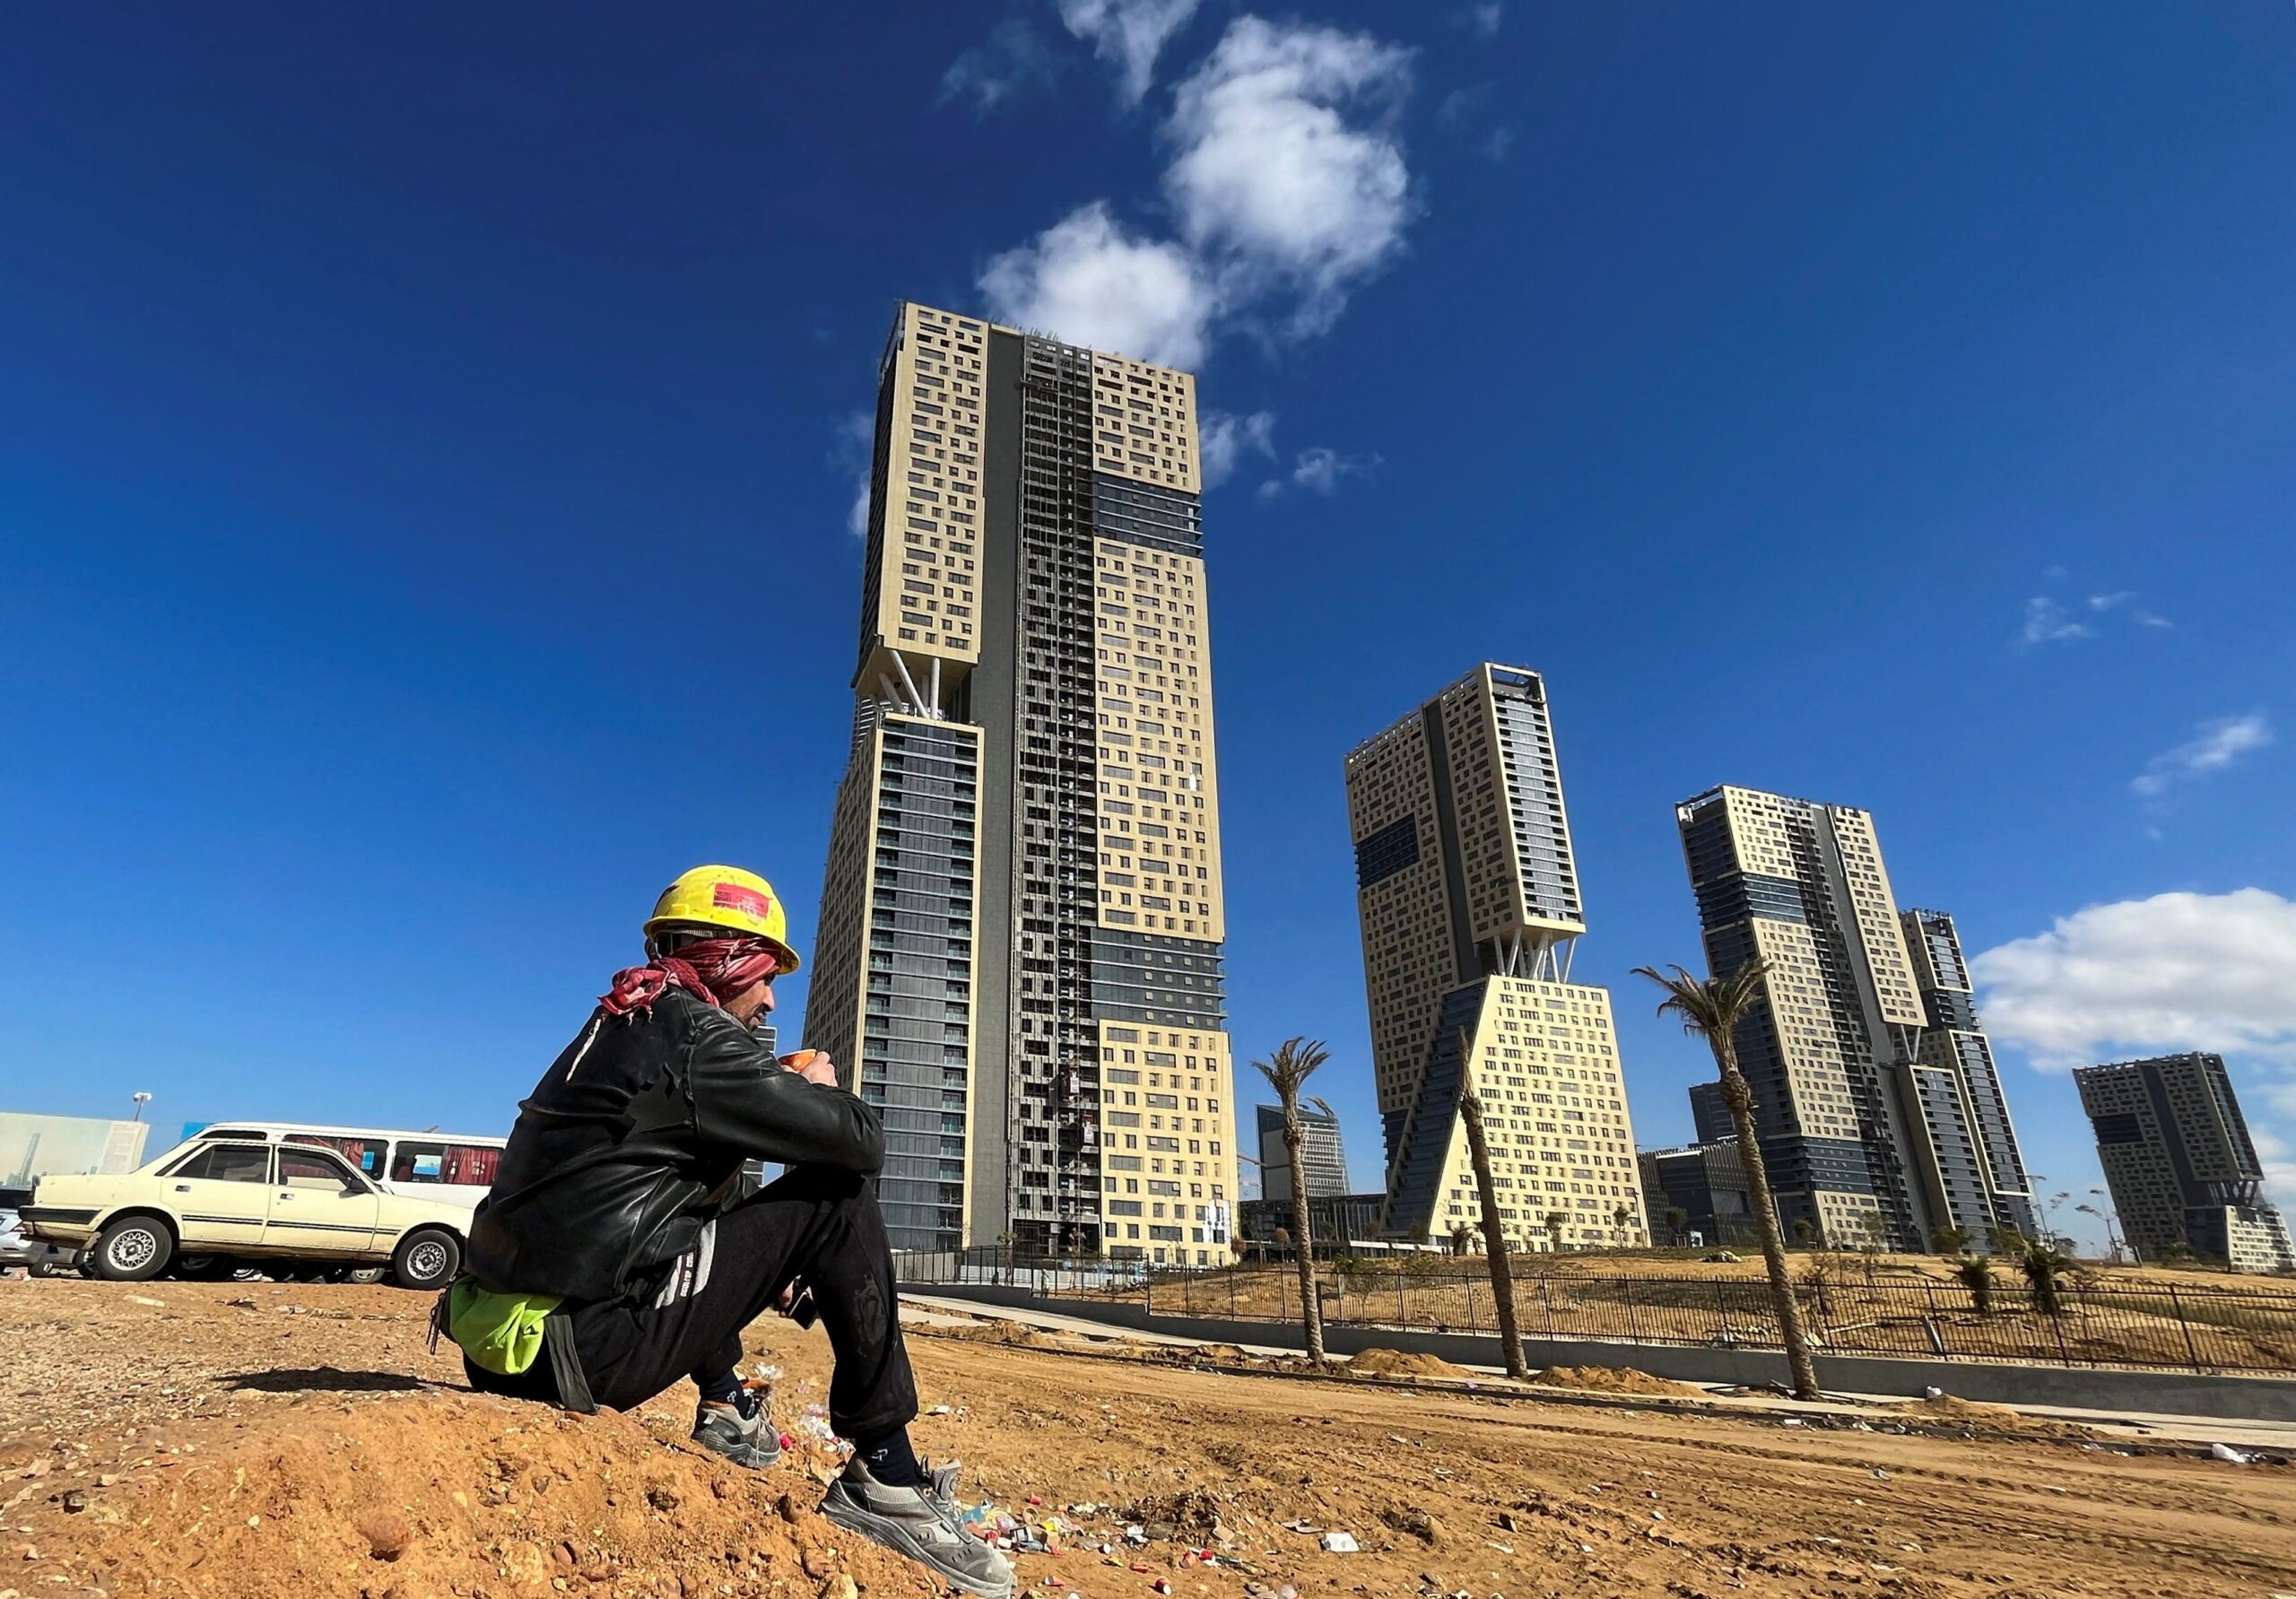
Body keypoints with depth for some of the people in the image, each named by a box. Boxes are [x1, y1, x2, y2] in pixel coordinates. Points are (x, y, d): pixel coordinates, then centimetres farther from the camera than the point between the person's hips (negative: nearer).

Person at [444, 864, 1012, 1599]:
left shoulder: (622, 1025, 15)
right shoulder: (695, 1034, -13)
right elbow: (859, 1143, -14)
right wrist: (821, 1091, 6)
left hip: (510, 1324, 9)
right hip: (583, 1349, -9)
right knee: (839, 1199, -9)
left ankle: (725, 1409, 27)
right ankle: (887, 1479, -6)